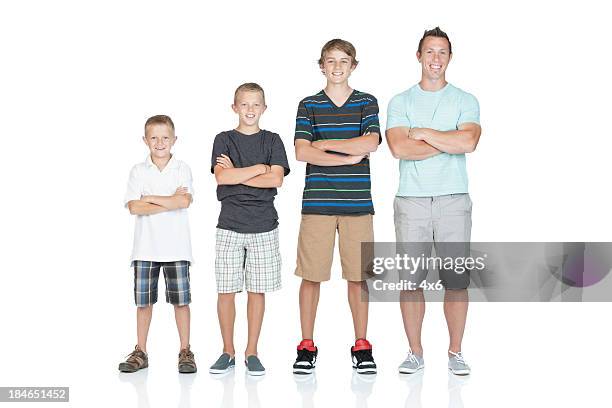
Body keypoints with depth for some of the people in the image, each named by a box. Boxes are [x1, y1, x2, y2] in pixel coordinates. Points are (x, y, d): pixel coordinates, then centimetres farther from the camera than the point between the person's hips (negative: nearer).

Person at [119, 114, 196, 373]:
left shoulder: (182, 169, 3)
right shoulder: (138, 171, 5)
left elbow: (185, 201, -14)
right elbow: (134, 207, -9)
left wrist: (150, 198, -9)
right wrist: (170, 202, -12)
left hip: (176, 247, -1)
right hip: (146, 246, 1)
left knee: (181, 300, 2)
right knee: (144, 301, 7)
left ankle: (185, 352, 13)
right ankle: (140, 353, 17)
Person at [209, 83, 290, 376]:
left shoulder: (272, 141, 7)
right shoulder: (224, 140, 7)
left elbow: (276, 179, -8)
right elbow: (221, 177, -9)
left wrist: (236, 175, -9)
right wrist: (259, 168, -9)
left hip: (264, 225, 0)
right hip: (230, 224, 0)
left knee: (257, 290, 4)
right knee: (226, 290, 1)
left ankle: (252, 352, 14)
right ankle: (228, 352, 14)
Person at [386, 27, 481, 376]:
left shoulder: (465, 101, 8)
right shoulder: (400, 102, 8)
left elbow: (468, 141, -12)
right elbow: (399, 147, -9)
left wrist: (423, 132, -6)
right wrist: (449, 143, -8)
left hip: (454, 201, 0)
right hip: (411, 201, 1)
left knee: (456, 280, 1)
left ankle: (455, 352, 13)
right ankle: (415, 352, 15)